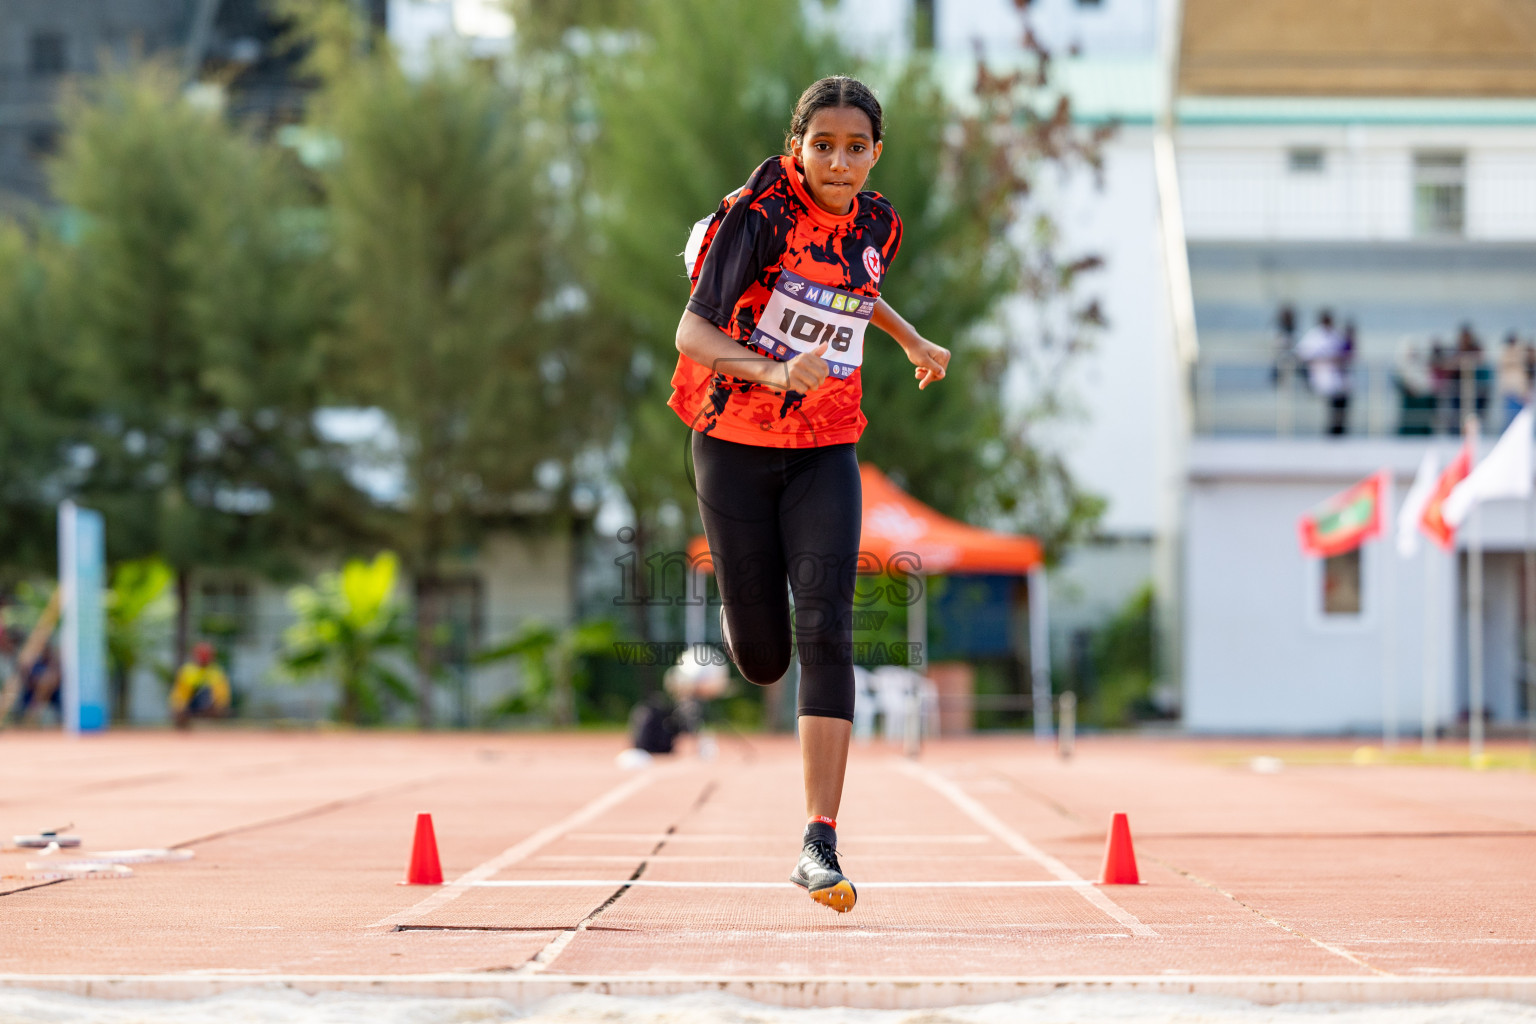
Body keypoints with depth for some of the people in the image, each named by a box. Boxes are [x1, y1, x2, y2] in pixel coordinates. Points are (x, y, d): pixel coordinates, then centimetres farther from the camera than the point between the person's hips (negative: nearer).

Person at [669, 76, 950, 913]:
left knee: (825, 635, -15)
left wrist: (912, 341, 29)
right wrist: (776, 373, -37)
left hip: (826, 453, 3)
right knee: (762, 660, 4)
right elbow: (693, 333, -22)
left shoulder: (876, 225, 0)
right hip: (735, 446, -2)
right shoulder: (757, 214, -15)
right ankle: (739, 615, 45)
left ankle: (820, 845, -18)